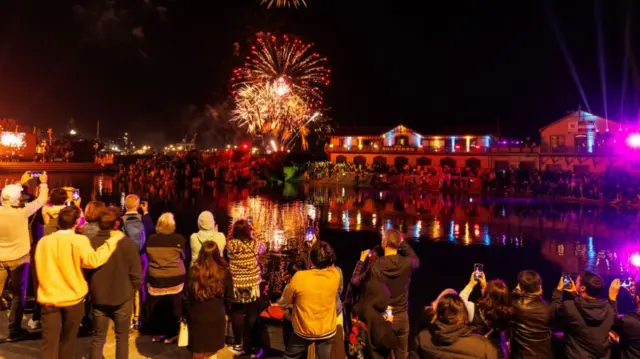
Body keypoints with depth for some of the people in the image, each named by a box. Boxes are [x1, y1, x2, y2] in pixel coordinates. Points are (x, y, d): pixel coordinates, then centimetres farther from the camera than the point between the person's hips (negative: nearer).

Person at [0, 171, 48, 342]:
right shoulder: (22, 212, -19)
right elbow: (41, 200, -6)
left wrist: (20, 183, 21)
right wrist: (43, 183, 9)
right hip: (19, 258, -4)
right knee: (18, 295, 9)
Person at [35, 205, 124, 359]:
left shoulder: (43, 241, 1)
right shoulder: (79, 240, -15)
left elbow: (39, 268, 12)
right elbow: (92, 260, -30)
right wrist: (112, 240, -24)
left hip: (49, 298, 3)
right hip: (73, 298, -2)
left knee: (49, 342, 5)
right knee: (67, 340, 17)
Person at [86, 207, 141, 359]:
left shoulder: (90, 242, -11)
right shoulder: (126, 242, -16)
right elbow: (135, 272, -12)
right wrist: (132, 291, 7)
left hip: (98, 298, 2)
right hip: (122, 298, -2)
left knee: (98, 339, 16)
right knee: (122, 338, 14)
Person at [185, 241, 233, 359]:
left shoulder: (193, 271, -12)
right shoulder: (224, 272, -10)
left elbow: (187, 297, -6)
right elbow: (229, 298, -1)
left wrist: (187, 314, 9)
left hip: (196, 317, 0)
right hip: (216, 317, 0)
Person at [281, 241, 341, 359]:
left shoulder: (299, 277, -28)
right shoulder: (335, 275, -20)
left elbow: (286, 300, -9)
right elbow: (330, 264, 6)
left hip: (303, 331, -2)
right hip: (328, 331, 2)